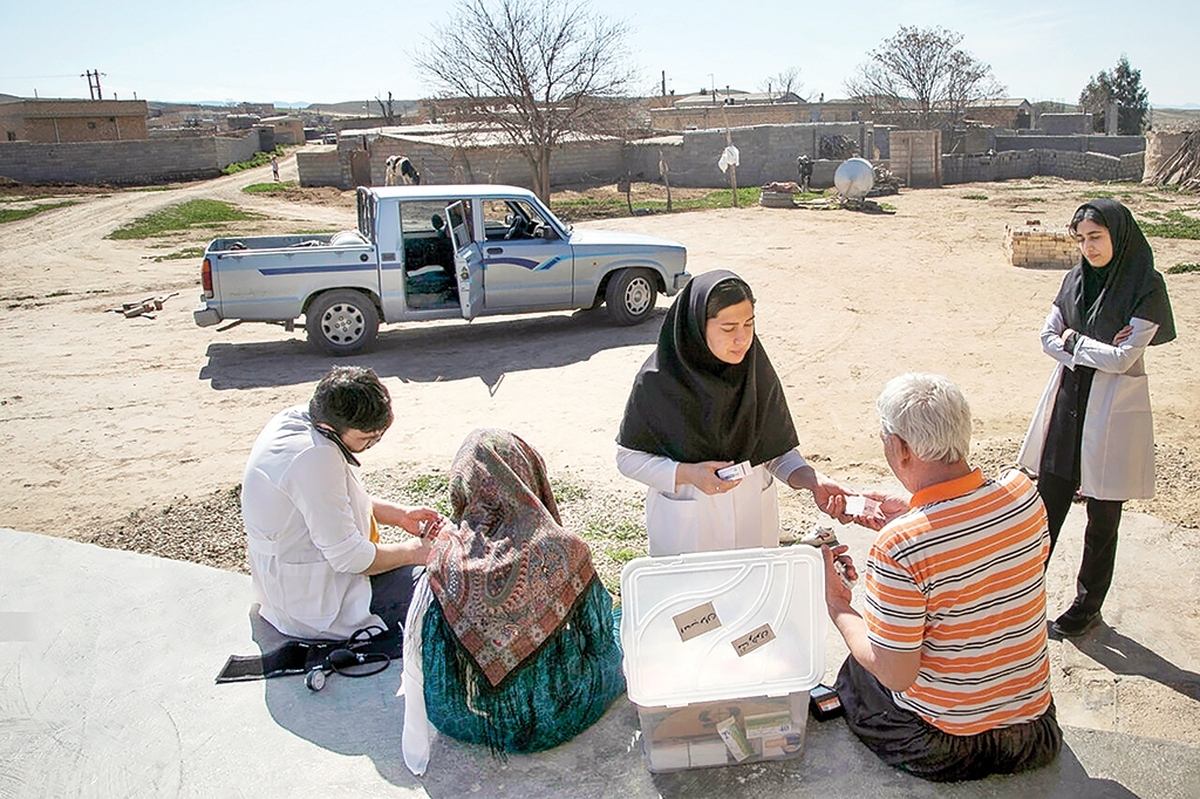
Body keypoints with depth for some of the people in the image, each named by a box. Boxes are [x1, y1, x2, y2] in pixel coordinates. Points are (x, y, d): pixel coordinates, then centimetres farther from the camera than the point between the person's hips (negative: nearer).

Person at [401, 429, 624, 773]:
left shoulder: (445, 559, -22)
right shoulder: (564, 551, -26)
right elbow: (598, 635, -10)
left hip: (462, 719, 2)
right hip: (553, 717, -1)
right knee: (613, 644, 27)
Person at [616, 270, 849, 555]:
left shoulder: (757, 371, -7)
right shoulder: (657, 381, -17)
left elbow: (777, 449, -1)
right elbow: (628, 457, -10)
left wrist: (814, 480, -18)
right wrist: (687, 474, -23)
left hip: (754, 516, 3)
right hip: (685, 524, -3)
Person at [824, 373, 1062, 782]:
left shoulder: (898, 549, -33)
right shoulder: (1023, 491, -15)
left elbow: (895, 674, -24)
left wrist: (837, 606, -11)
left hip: (945, 736, -6)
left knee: (854, 676, 22)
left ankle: (970, 750, 11)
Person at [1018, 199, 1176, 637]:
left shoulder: (1146, 286, -11)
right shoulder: (1076, 278, 5)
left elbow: (1123, 358, -17)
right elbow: (1048, 337, -1)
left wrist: (1073, 340, -6)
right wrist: (1096, 352, -14)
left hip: (1113, 410, -5)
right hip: (1067, 401, 5)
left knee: (1102, 515, 8)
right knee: (1048, 502, 10)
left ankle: (1089, 604, 24)